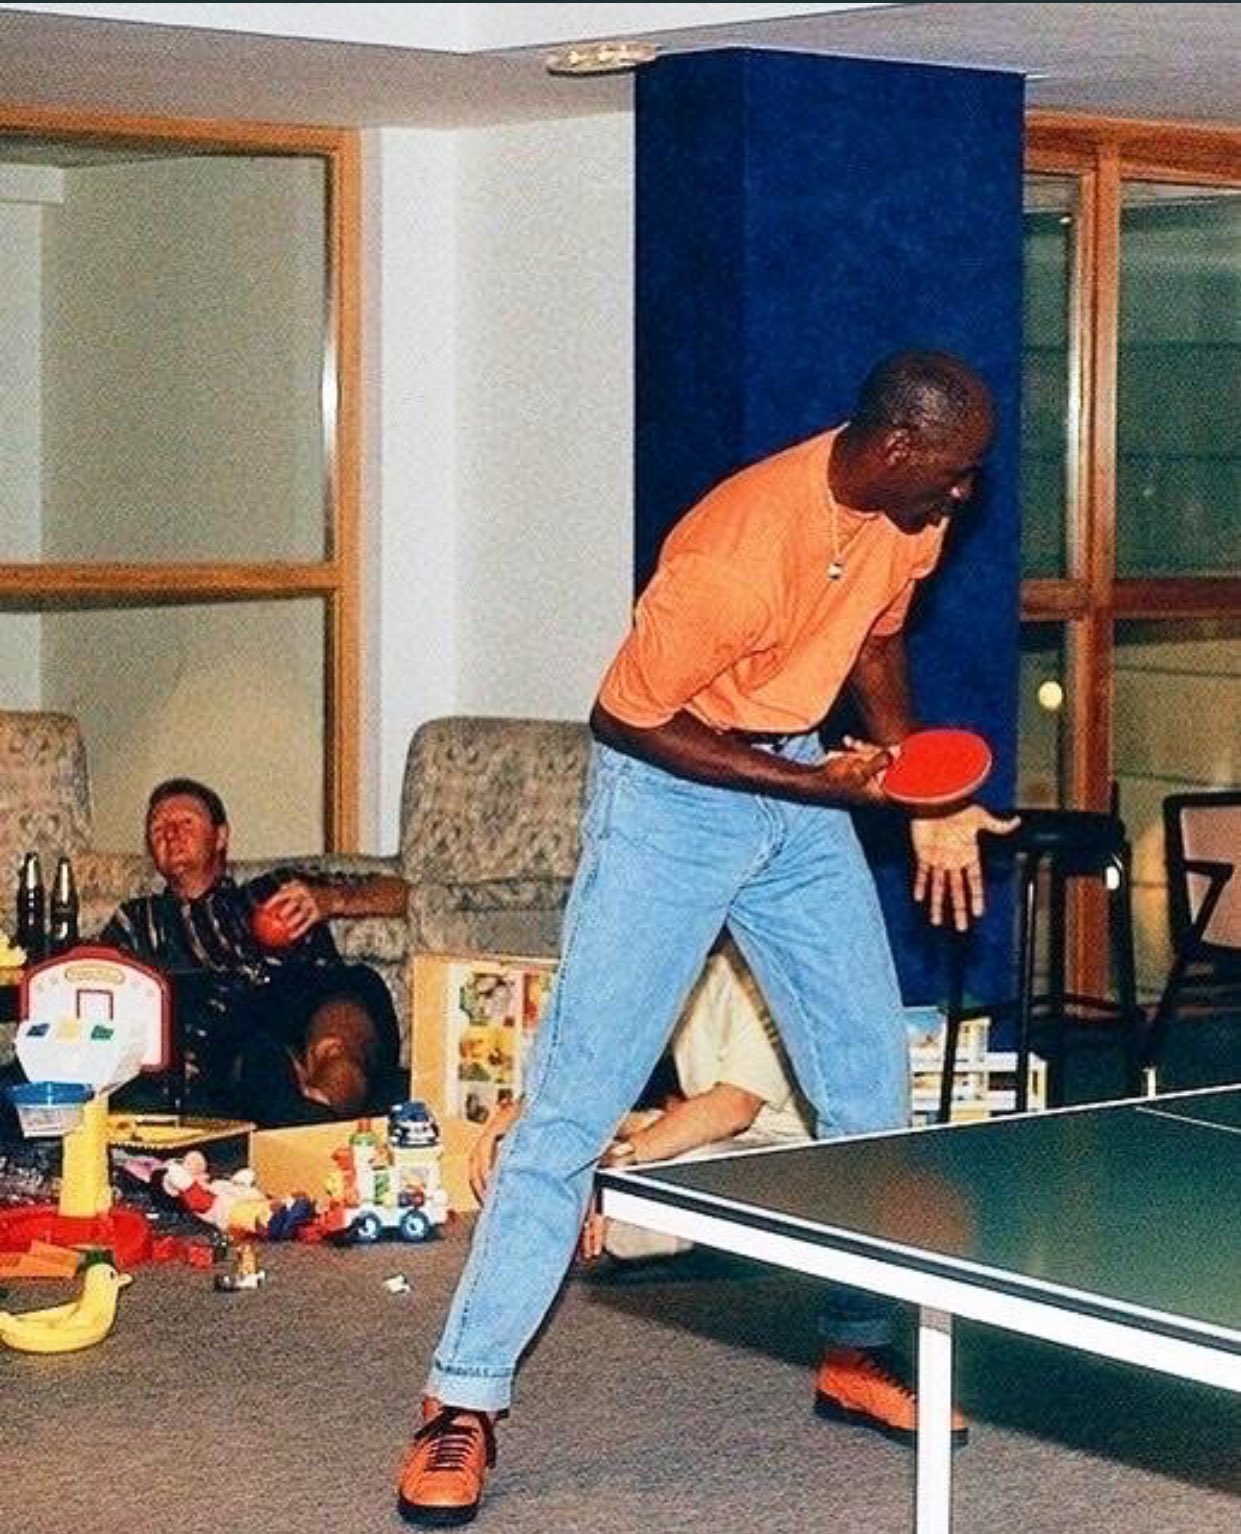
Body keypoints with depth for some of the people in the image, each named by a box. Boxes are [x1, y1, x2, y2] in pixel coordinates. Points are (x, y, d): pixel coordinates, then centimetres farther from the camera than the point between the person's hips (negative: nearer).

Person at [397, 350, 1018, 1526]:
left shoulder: (910, 514, -7)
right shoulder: (737, 554, -31)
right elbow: (630, 717, -21)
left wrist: (923, 798, 4)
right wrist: (820, 786, -22)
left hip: (803, 783, 7)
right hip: (669, 790, -7)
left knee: (873, 1081, 9)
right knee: (575, 1106, -8)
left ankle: (855, 1354, 25)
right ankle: (462, 1407, -3)